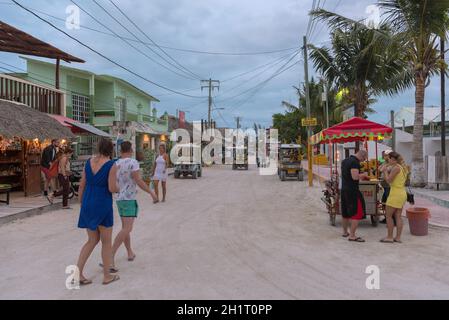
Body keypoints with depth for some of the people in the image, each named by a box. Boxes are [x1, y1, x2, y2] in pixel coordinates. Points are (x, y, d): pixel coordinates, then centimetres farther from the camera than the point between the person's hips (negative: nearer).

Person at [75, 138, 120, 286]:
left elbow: (82, 184, 7)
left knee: (92, 240, 17)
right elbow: (112, 188, -17)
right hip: (103, 206, -6)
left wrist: (81, 202, 17)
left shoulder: (89, 162, 5)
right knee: (107, 241, 9)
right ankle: (107, 276, 19)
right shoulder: (111, 165, -13)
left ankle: (77, 273, 11)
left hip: (88, 205, 6)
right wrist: (119, 188, 6)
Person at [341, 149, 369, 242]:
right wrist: (364, 174, -7)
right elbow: (355, 177, -26)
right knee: (357, 213, -4)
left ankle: (345, 232, 29)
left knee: (345, 212, 18)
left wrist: (360, 176, 21)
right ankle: (352, 236, -4)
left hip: (344, 189, 9)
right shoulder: (355, 162, -16)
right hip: (352, 191, -9)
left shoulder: (345, 161, 13)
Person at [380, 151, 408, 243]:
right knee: (398, 216, 10)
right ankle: (398, 237, 13)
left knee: (388, 215, 0)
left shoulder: (396, 167, -14)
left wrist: (385, 171, -1)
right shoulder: (403, 167, 12)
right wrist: (389, 172, 13)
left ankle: (389, 237, 4)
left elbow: (388, 180, -15)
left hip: (395, 194, -9)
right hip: (402, 193, 9)